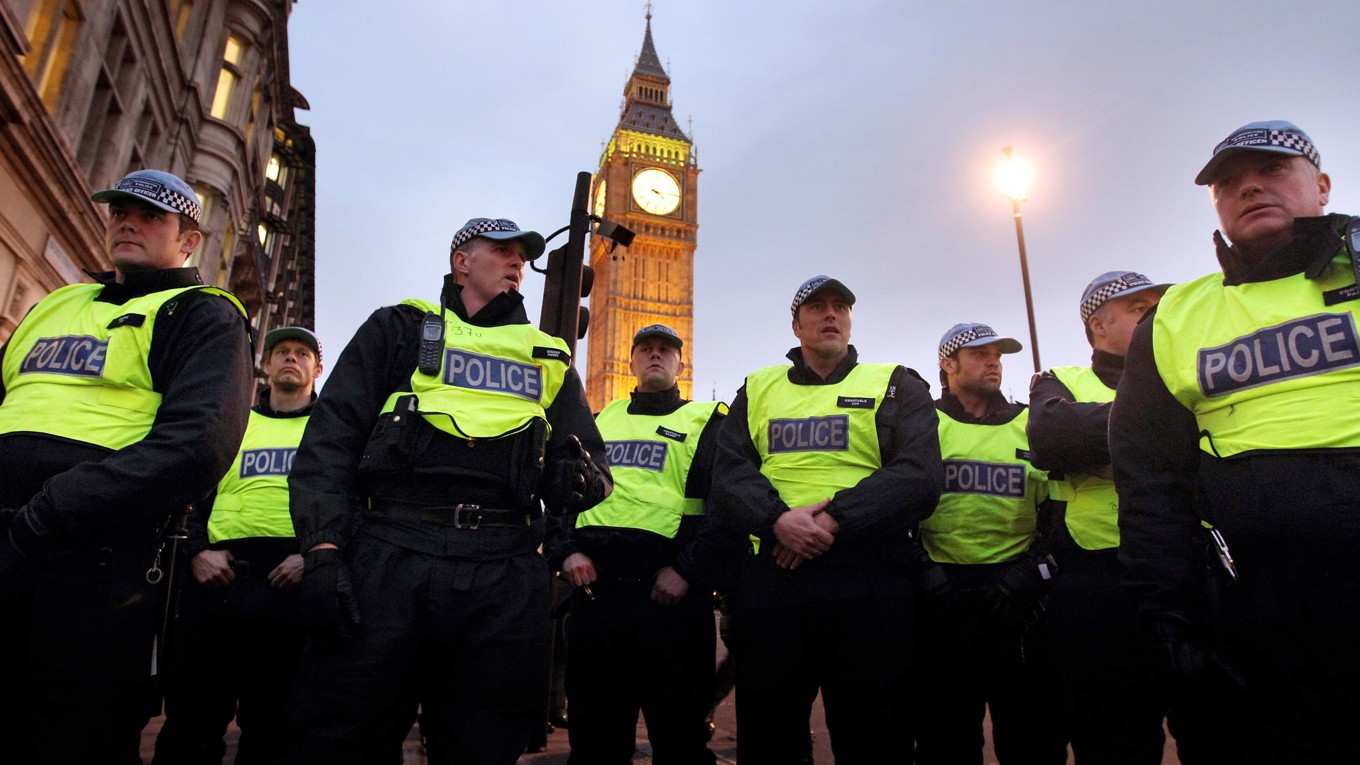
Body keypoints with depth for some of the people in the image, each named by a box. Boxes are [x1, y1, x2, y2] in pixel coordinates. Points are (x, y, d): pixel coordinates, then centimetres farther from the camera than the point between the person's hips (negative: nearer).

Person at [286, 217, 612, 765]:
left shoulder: (550, 359, 24)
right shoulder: (400, 330, 17)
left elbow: (594, 462, 21)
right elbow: (331, 436, 5)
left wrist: (580, 477, -5)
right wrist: (324, 547, -9)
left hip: (506, 572, 3)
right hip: (390, 555, -2)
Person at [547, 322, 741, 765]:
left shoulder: (708, 423, 7)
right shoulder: (600, 422, 20)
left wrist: (689, 570, -14)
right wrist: (566, 550, 0)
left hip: (671, 594, -4)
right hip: (594, 589, 4)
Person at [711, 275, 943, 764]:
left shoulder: (896, 386, 11)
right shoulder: (758, 389, 17)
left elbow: (921, 477, -5)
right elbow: (729, 475, 4)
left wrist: (835, 518, -16)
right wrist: (778, 519, -16)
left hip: (868, 576, -1)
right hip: (772, 574, 2)